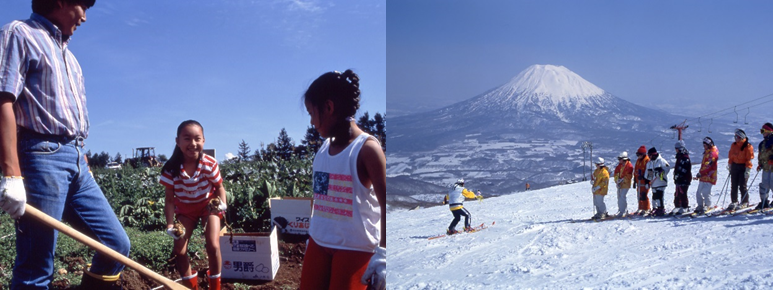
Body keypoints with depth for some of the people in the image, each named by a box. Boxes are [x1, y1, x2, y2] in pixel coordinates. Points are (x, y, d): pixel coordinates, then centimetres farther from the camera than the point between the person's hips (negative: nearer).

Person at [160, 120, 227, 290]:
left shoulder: (210, 164, -27)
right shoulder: (171, 169, -26)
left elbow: (219, 187, -12)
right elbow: (169, 199, -17)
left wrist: (223, 203, -32)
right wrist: (170, 225, -28)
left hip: (209, 205, -2)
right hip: (184, 208, 2)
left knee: (213, 247, -15)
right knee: (179, 251, -6)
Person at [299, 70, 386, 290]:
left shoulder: (367, 149, -15)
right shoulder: (325, 147, 6)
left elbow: (386, 204, -16)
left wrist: (383, 254, -19)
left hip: (355, 248, -7)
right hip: (319, 243, 7)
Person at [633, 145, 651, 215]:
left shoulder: (647, 160, -10)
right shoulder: (638, 160, 17)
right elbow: (635, 171, 21)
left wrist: (647, 181, -17)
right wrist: (635, 181, 21)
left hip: (644, 182, -9)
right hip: (639, 181, 9)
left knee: (644, 196, -9)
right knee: (639, 196, 12)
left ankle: (646, 209, -3)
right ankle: (641, 209, 20)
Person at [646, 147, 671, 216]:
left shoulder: (661, 161, -6)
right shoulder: (649, 163, 16)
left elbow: (668, 167, -14)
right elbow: (648, 173, 22)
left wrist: (662, 172, -26)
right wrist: (647, 181, 17)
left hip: (661, 182, -7)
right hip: (653, 183, 7)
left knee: (659, 196, -12)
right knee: (654, 196, 11)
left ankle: (661, 209, -7)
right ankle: (654, 208, 20)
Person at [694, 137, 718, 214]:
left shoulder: (712, 153, -11)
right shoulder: (706, 152, 20)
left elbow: (708, 165, -20)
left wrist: (700, 173, -23)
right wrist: (699, 174, 21)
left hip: (709, 176, -9)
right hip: (703, 176, 9)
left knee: (705, 192, -14)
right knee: (699, 192, 7)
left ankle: (707, 206, -4)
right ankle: (700, 206, 15)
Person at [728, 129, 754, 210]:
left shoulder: (748, 146, -8)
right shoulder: (733, 145, 9)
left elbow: (749, 158, -10)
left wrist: (747, 170, -14)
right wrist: (729, 165, 13)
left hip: (743, 167, -6)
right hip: (734, 166, 6)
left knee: (742, 186, -5)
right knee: (733, 186, 7)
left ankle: (745, 202, 6)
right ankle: (734, 202, 15)